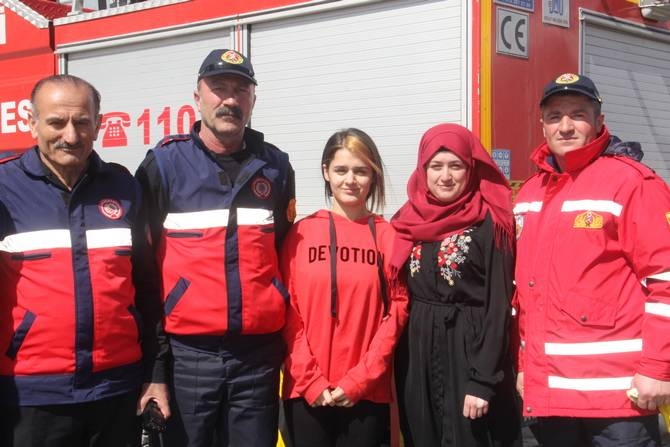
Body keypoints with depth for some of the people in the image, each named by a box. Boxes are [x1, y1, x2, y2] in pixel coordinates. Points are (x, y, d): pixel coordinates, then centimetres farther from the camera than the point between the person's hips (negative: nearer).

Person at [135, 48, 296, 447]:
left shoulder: (275, 166, 8)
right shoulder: (164, 164, -1)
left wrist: (286, 340, 13)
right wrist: (151, 363, -4)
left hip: (258, 354, 3)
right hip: (186, 353, -2)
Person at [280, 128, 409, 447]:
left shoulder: (388, 235, 3)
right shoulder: (301, 233, 4)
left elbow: (396, 310, -1)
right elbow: (288, 313, 1)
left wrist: (360, 380, -8)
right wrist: (310, 380, -7)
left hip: (367, 393, 0)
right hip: (306, 391, 0)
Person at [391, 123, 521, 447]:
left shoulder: (489, 223, -7)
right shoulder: (407, 221, 7)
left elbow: (498, 305, -11)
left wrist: (483, 380, -15)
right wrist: (398, 361, 5)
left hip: (468, 354, -5)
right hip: (416, 356, 5)